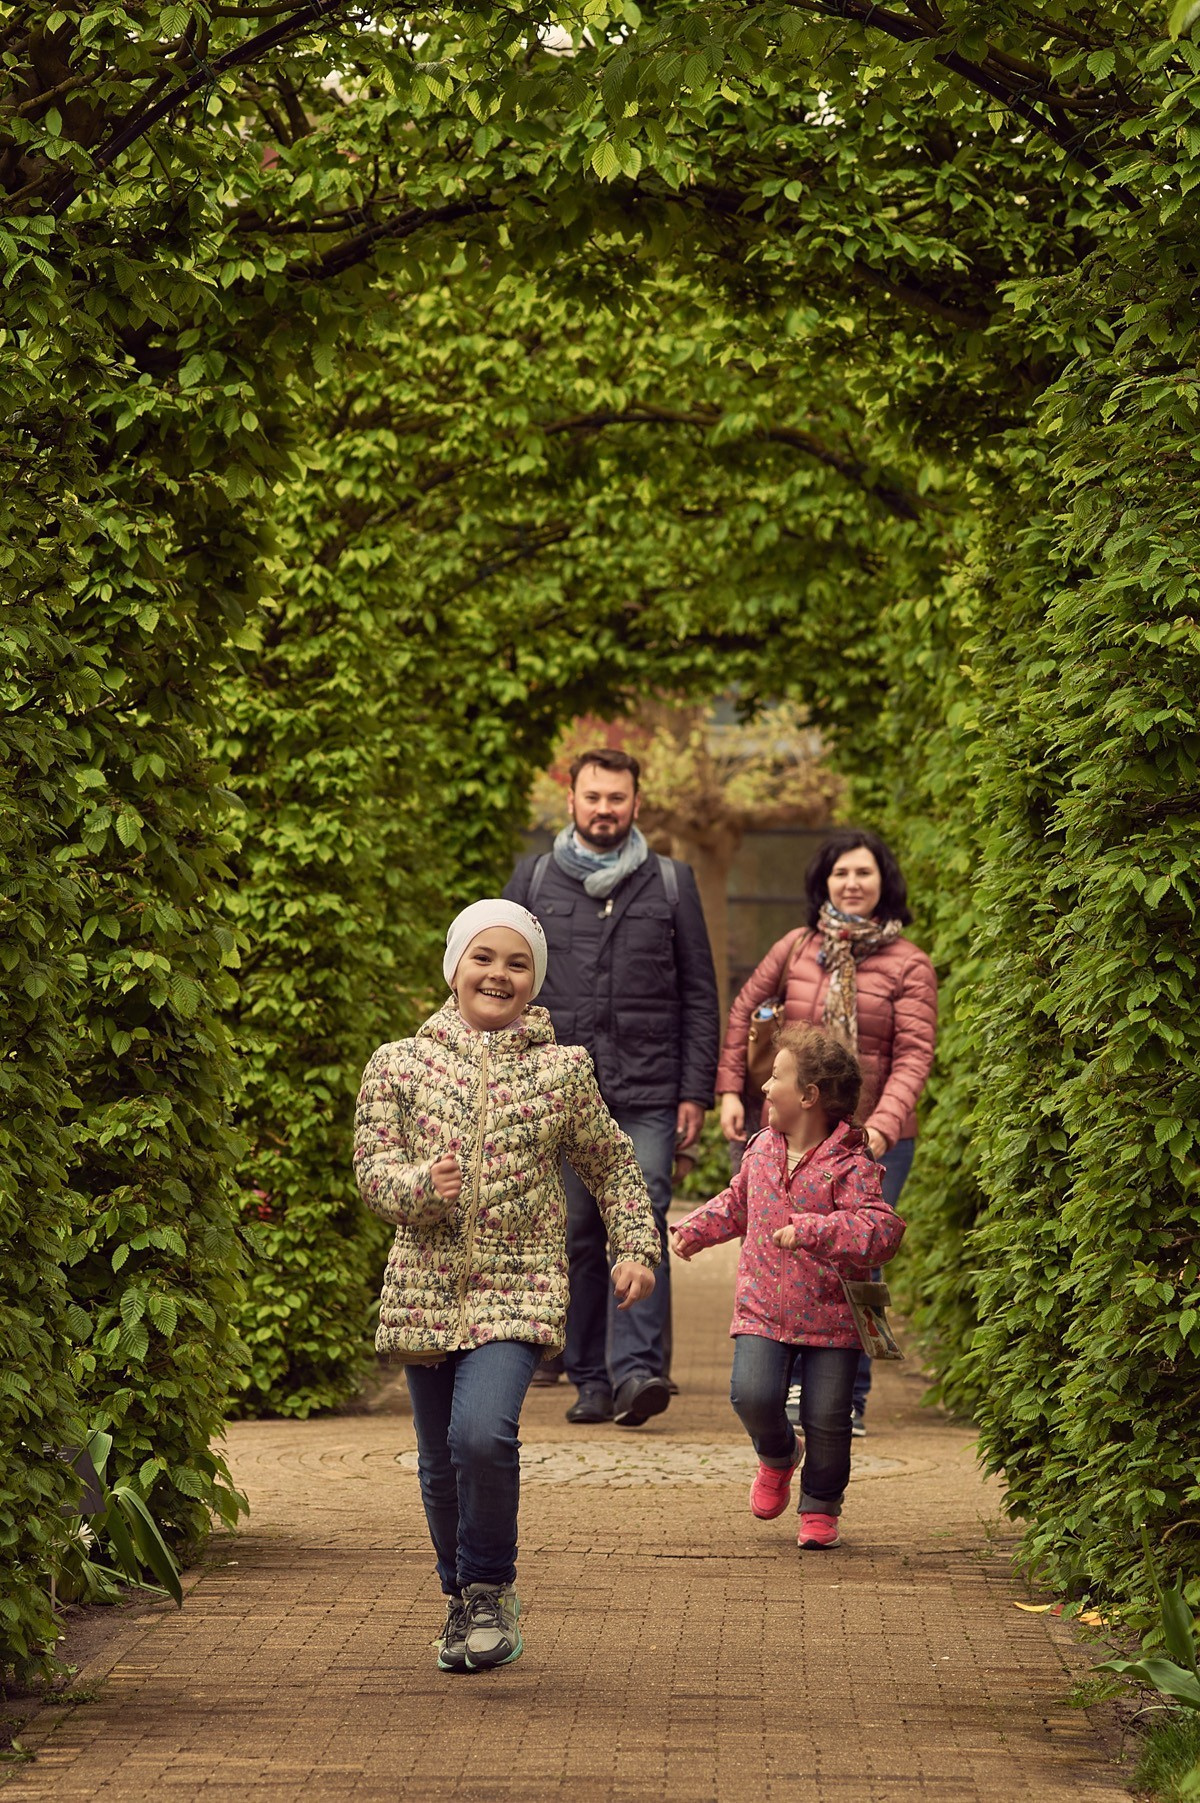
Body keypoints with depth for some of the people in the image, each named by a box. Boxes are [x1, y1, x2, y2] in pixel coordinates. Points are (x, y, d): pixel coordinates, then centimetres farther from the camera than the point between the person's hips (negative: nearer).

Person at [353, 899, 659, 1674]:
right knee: (442, 1465, 9)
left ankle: (490, 1589, -3)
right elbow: (372, 1166, 0)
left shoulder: (563, 1069, 5)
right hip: (426, 1287, 2)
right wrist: (422, 1187, -20)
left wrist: (638, 1248, 7)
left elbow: (613, 1165, 16)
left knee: (483, 1433, -23)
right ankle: (466, 1603, 31)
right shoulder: (400, 1065, 5)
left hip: (519, 1289, -2)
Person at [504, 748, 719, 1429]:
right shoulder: (533, 880, 11)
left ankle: (637, 1369, -21)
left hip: (648, 1097, -1)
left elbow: (699, 996, 10)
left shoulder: (671, 883, 10)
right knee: (577, 1238, 2)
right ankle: (591, 1380, 9)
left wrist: (696, 1092, 2)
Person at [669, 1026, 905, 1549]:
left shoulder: (849, 1165, -15)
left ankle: (820, 1506, 22)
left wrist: (810, 1230, -35)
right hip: (763, 1308, 4)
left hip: (829, 1316, -4)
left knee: (827, 1416, -3)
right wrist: (695, 1228, 18)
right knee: (752, 1394, -14)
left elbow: (882, 1229, -28)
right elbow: (737, 1203, 26)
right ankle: (777, 1457, 20)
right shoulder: (762, 1149, 6)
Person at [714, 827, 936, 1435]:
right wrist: (730, 1089, 8)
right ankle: (796, 1385, 14)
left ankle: (850, 1395, 10)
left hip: (874, 1140, -3)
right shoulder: (798, 947, 7)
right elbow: (744, 1012, 17)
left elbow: (914, 1055, -9)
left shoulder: (908, 964, -3)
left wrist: (882, 1126, -22)